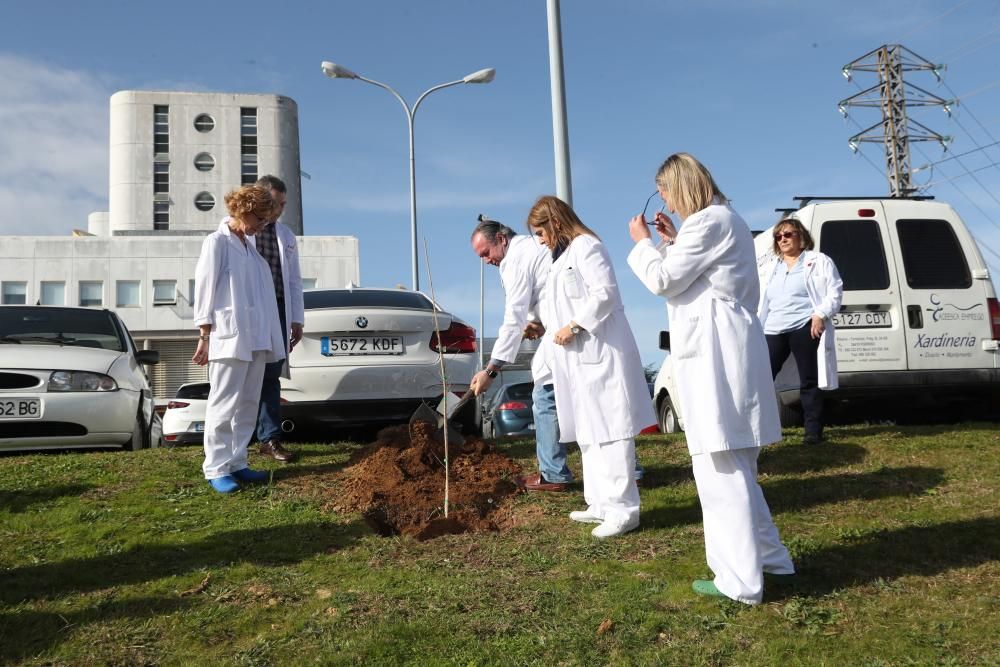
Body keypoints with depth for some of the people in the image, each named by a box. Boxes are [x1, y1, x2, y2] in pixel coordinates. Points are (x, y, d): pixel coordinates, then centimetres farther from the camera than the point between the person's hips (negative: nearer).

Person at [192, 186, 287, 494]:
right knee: (224, 404, -5)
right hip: (229, 338, -7)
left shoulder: (249, 245, 19)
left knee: (248, 404, 8)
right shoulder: (217, 242, -2)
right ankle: (216, 469, 1)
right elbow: (205, 289, -6)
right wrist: (205, 336, -11)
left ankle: (236, 463, 14)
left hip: (255, 339, 8)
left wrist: (267, 338, 12)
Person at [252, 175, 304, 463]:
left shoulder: (287, 236, 18)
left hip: (278, 311, 4)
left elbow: (294, 281, 18)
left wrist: (297, 319, 12)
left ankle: (269, 438, 10)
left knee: (271, 376, 6)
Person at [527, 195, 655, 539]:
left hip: (599, 353, -11)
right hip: (579, 357, 11)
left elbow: (605, 293, -17)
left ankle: (623, 508, -6)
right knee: (588, 433, 11)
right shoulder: (564, 256, 24)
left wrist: (574, 327, -17)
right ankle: (602, 503, 18)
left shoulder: (586, 245, -6)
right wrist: (546, 326, 11)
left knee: (609, 430, -10)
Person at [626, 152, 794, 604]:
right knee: (732, 463, 18)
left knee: (720, 468, -7)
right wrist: (672, 242, 20)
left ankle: (740, 581, -1)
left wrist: (644, 242, 3)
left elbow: (663, 280, -12)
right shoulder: (725, 220, 21)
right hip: (720, 347, 11)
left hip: (715, 350, -11)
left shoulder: (708, 221, -13)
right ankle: (767, 556, 29)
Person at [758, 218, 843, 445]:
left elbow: (835, 292, 1)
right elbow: (760, 301, 25)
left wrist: (821, 315, -14)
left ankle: (813, 431, 4)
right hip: (773, 331, 5)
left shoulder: (819, 261, 9)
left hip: (805, 327, -4)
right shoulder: (769, 268, 24)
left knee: (809, 381, -1)